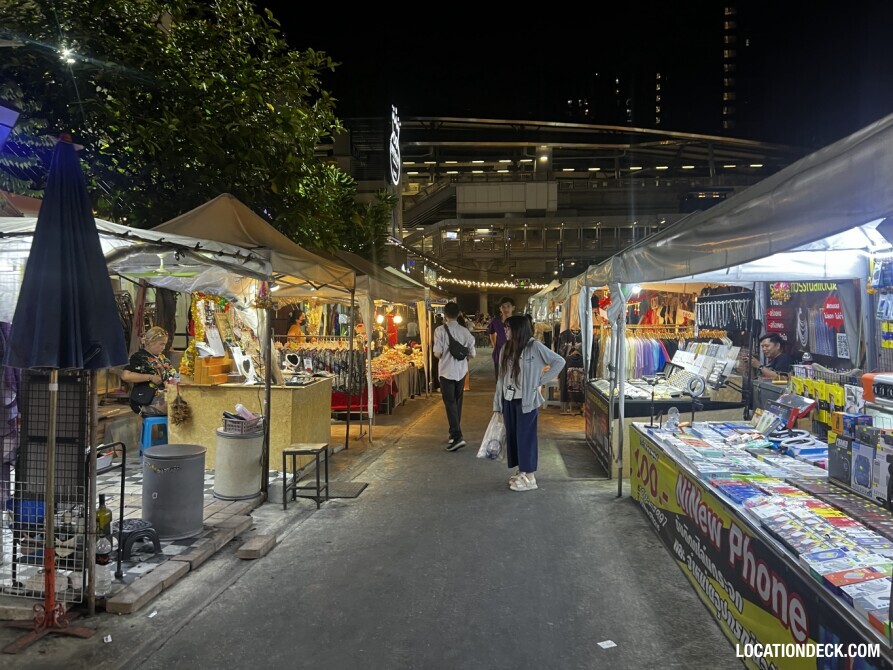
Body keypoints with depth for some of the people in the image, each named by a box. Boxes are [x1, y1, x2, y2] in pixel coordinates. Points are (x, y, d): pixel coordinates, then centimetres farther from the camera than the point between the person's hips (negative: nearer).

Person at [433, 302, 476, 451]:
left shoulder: (440, 330, -11)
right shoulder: (465, 331, -1)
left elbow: (437, 353, -14)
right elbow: (472, 354, 2)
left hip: (446, 371, -4)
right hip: (461, 371, 4)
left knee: (450, 403, -3)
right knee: (457, 402, 17)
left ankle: (457, 436, -14)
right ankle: (455, 432, 26)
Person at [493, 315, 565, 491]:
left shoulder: (534, 346, -12)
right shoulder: (506, 348, 7)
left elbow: (559, 361, -10)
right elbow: (501, 377, 9)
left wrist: (541, 380, -10)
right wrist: (497, 403, 7)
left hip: (526, 400, -6)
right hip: (508, 400, 6)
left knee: (525, 437, -1)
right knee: (512, 436, 12)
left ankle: (530, 477, 9)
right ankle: (521, 472, 25)